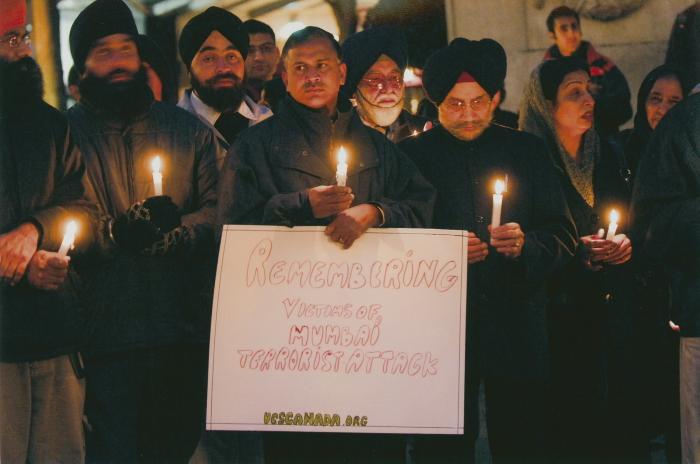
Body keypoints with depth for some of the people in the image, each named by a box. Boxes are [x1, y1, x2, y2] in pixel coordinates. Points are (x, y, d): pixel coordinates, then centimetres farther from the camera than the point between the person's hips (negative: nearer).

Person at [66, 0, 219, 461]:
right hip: (106, 331, -3)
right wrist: (116, 232, -23)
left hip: (184, 331, 3)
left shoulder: (187, 127, 14)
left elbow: (215, 208, 4)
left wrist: (176, 235, -14)